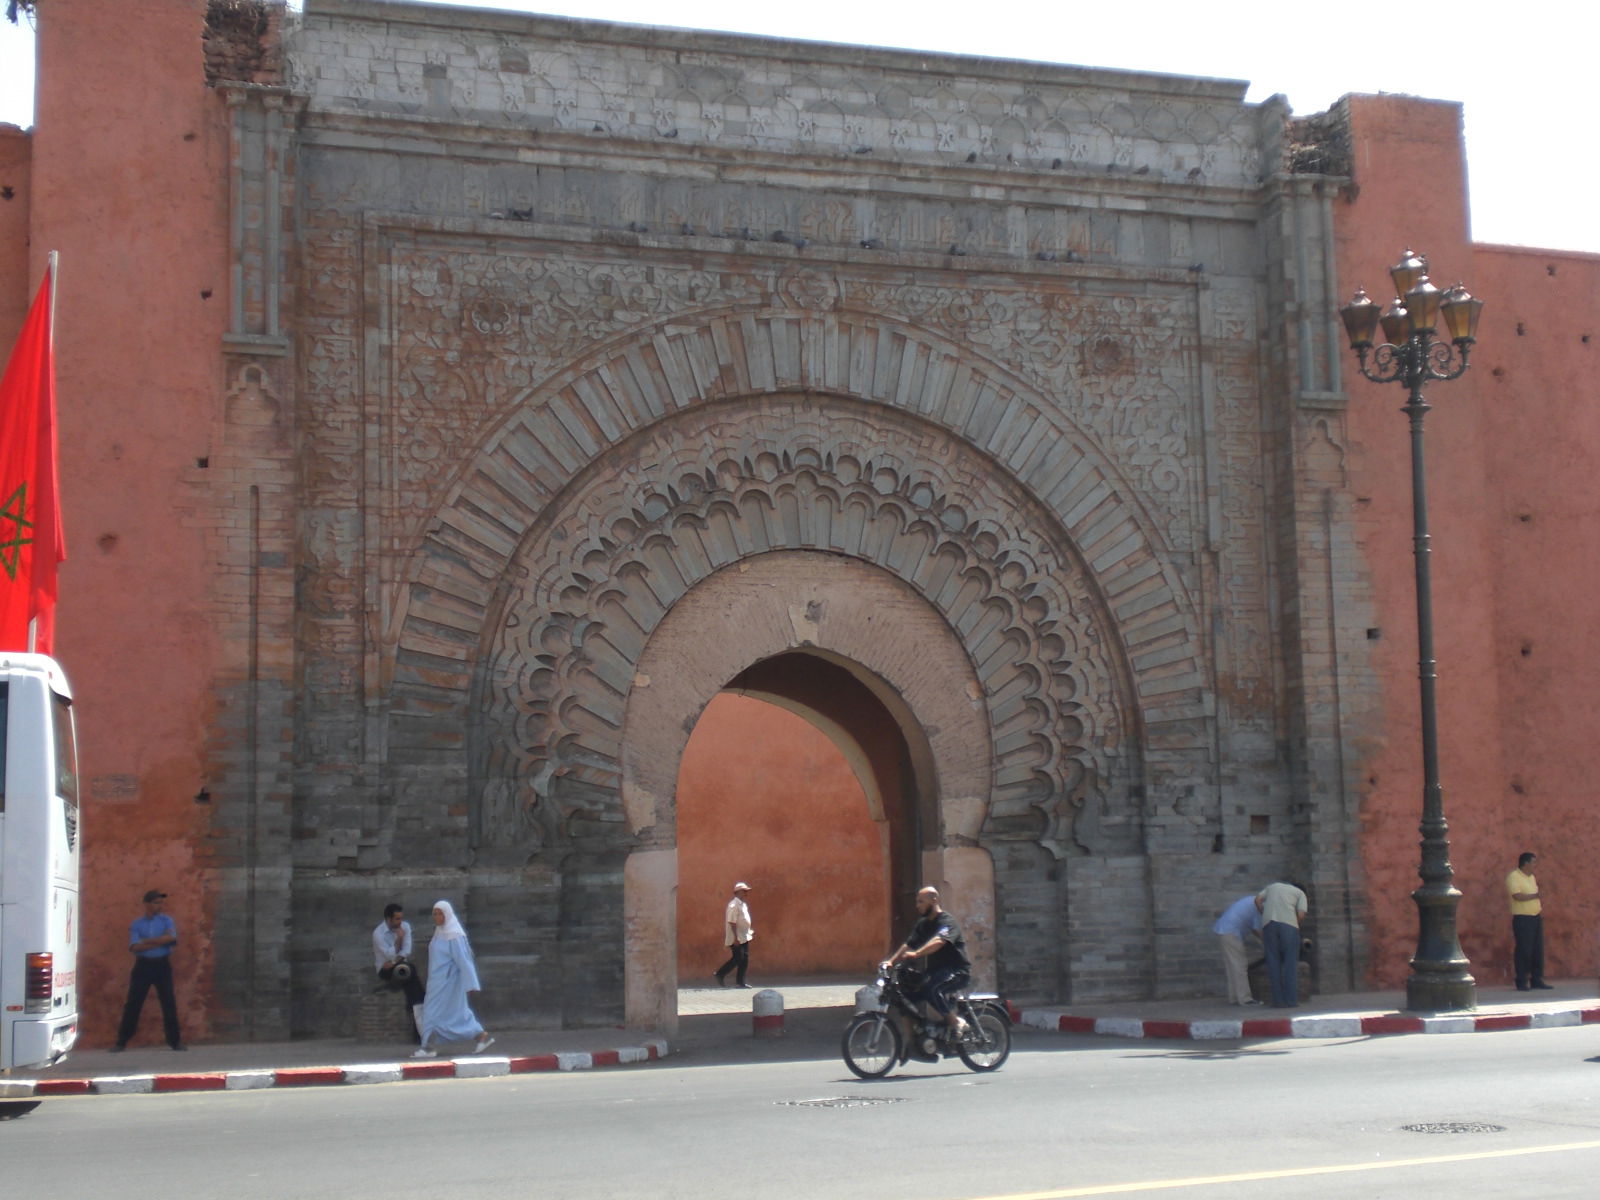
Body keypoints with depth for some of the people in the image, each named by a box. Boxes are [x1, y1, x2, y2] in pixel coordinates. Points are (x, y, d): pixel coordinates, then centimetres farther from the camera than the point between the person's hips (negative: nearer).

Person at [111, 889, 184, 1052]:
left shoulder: (167, 921, 6)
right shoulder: (136, 924, 4)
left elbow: (170, 938, -14)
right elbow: (134, 947, -10)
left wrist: (146, 941, -12)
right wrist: (159, 942, -13)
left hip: (162, 965, 0)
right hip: (142, 965, 0)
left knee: (169, 1003, 1)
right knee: (133, 1003, 0)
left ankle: (175, 1041, 8)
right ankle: (122, 1041, 7)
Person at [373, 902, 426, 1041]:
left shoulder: (405, 926, 3)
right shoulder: (378, 934, -13)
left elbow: (406, 950, -2)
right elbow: (390, 955, -18)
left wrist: (395, 961, -17)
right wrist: (399, 939, -18)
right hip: (386, 969, -4)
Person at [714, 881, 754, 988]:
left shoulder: (742, 904, 13)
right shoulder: (734, 905, -16)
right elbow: (732, 922, -21)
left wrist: (750, 931, 18)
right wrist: (735, 938, -23)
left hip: (744, 937, 9)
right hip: (736, 938, -9)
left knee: (744, 959, 6)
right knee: (736, 959, -7)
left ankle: (740, 981, 10)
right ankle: (719, 975, 6)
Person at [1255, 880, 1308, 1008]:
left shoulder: (1271, 887, 31)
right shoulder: (1300, 893, 21)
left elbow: (1257, 899, 13)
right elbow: (1301, 914, 4)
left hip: (1269, 924, 2)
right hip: (1289, 924, -2)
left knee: (1274, 963, 5)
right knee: (1291, 963, 3)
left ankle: (1278, 1000, 1)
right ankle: (1291, 1000, -2)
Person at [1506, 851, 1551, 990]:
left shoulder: (1531, 877, 17)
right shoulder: (1513, 877, -10)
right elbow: (1518, 896, -22)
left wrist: (1541, 908, 7)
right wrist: (1535, 895, -11)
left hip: (1536, 917, 8)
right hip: (1522, 918, -8)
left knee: (1538, 950, 7)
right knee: (1523, 950, -6)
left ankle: (1537, 980, 14)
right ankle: (1522, 982, -1)